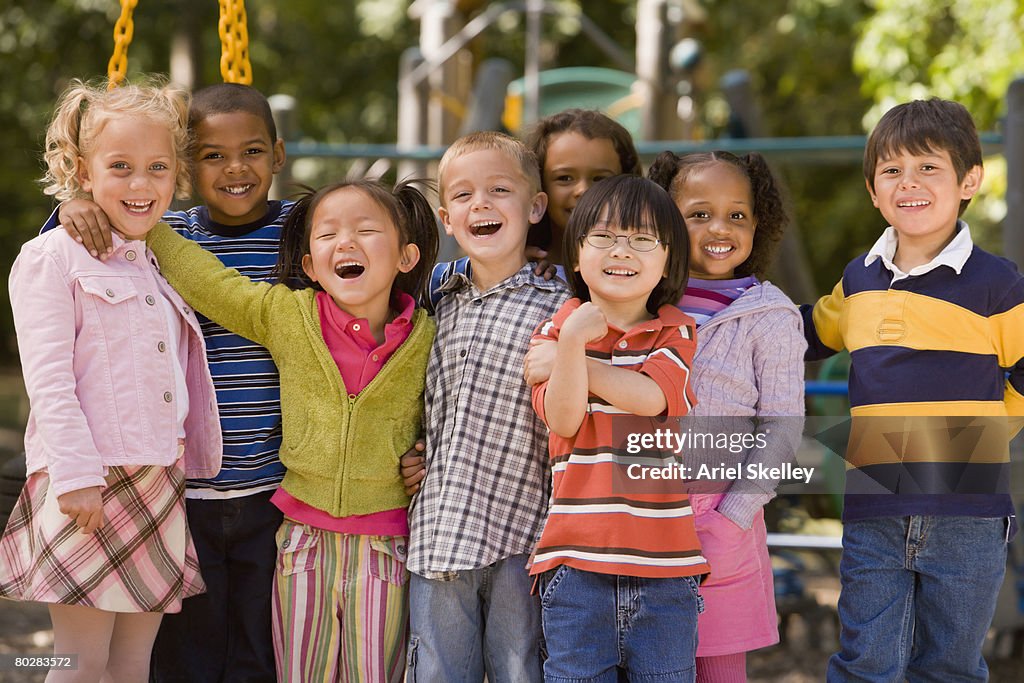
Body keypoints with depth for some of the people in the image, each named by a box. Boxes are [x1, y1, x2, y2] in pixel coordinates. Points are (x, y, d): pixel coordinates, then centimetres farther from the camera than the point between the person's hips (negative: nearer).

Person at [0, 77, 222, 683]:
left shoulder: (161, 271, 19)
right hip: (88, 485, -7)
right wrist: (75, 473, -19)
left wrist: (184, 468, 21)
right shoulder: (52, 258, -4)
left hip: (159, 485, 7)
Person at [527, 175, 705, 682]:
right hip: (578, 558, 0)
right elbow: (563, 419, -8)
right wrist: (572, 343, -22)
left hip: (663, 562, 0)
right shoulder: (557, 330, 6)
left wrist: (569, 359, -7)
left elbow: (650, 397, -13)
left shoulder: (676, 332, 6)